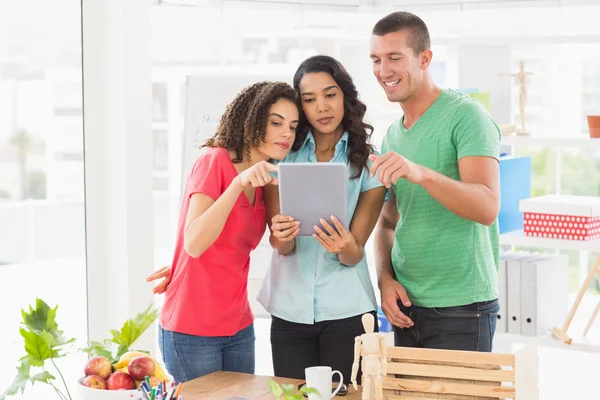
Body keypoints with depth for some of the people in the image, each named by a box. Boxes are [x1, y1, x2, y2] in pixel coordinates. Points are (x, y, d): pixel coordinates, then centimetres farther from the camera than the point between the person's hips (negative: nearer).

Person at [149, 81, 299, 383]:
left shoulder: (263, 181, 9)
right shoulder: (215, 160, -13)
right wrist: (239, 182, -32)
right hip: (192, 333, -7)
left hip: (239, 329, 7)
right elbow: (194, 243, -24)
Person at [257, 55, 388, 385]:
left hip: (346, 312, -1)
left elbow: (355, 255, -6)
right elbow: (280, 246, -3)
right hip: (289, 311, 1)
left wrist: (346, 247, -29)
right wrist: (282, 237, -26)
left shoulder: (369, 165, 0)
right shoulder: (283, 156, 3)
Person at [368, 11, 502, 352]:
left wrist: (421, 173, -37)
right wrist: (385, 278, 0)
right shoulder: (392, 136, 12)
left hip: (460, 310, -7)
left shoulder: (465, 115, -10)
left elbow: (487, 207, -23)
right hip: (405, 306, 7)